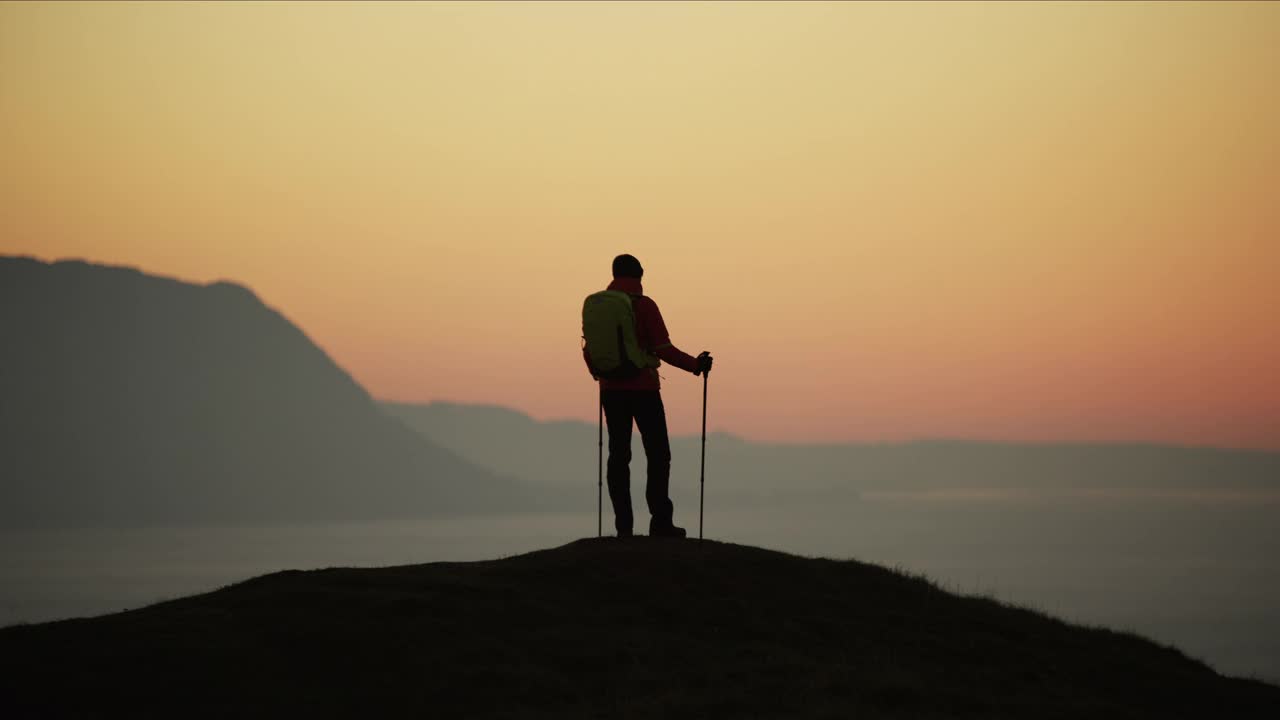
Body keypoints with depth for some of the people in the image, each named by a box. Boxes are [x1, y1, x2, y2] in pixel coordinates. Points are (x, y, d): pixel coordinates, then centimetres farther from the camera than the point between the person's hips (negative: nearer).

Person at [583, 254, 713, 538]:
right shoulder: (644, 305, -9)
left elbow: (589, 351, 11)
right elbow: (664, 349, -13)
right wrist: (695, 365, -3)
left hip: (611, 390, 5)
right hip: (643, 389, -4)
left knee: (618, 455, 7)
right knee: (658, 455, 1)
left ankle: (623, 525, 3)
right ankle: (660, 521, -7)